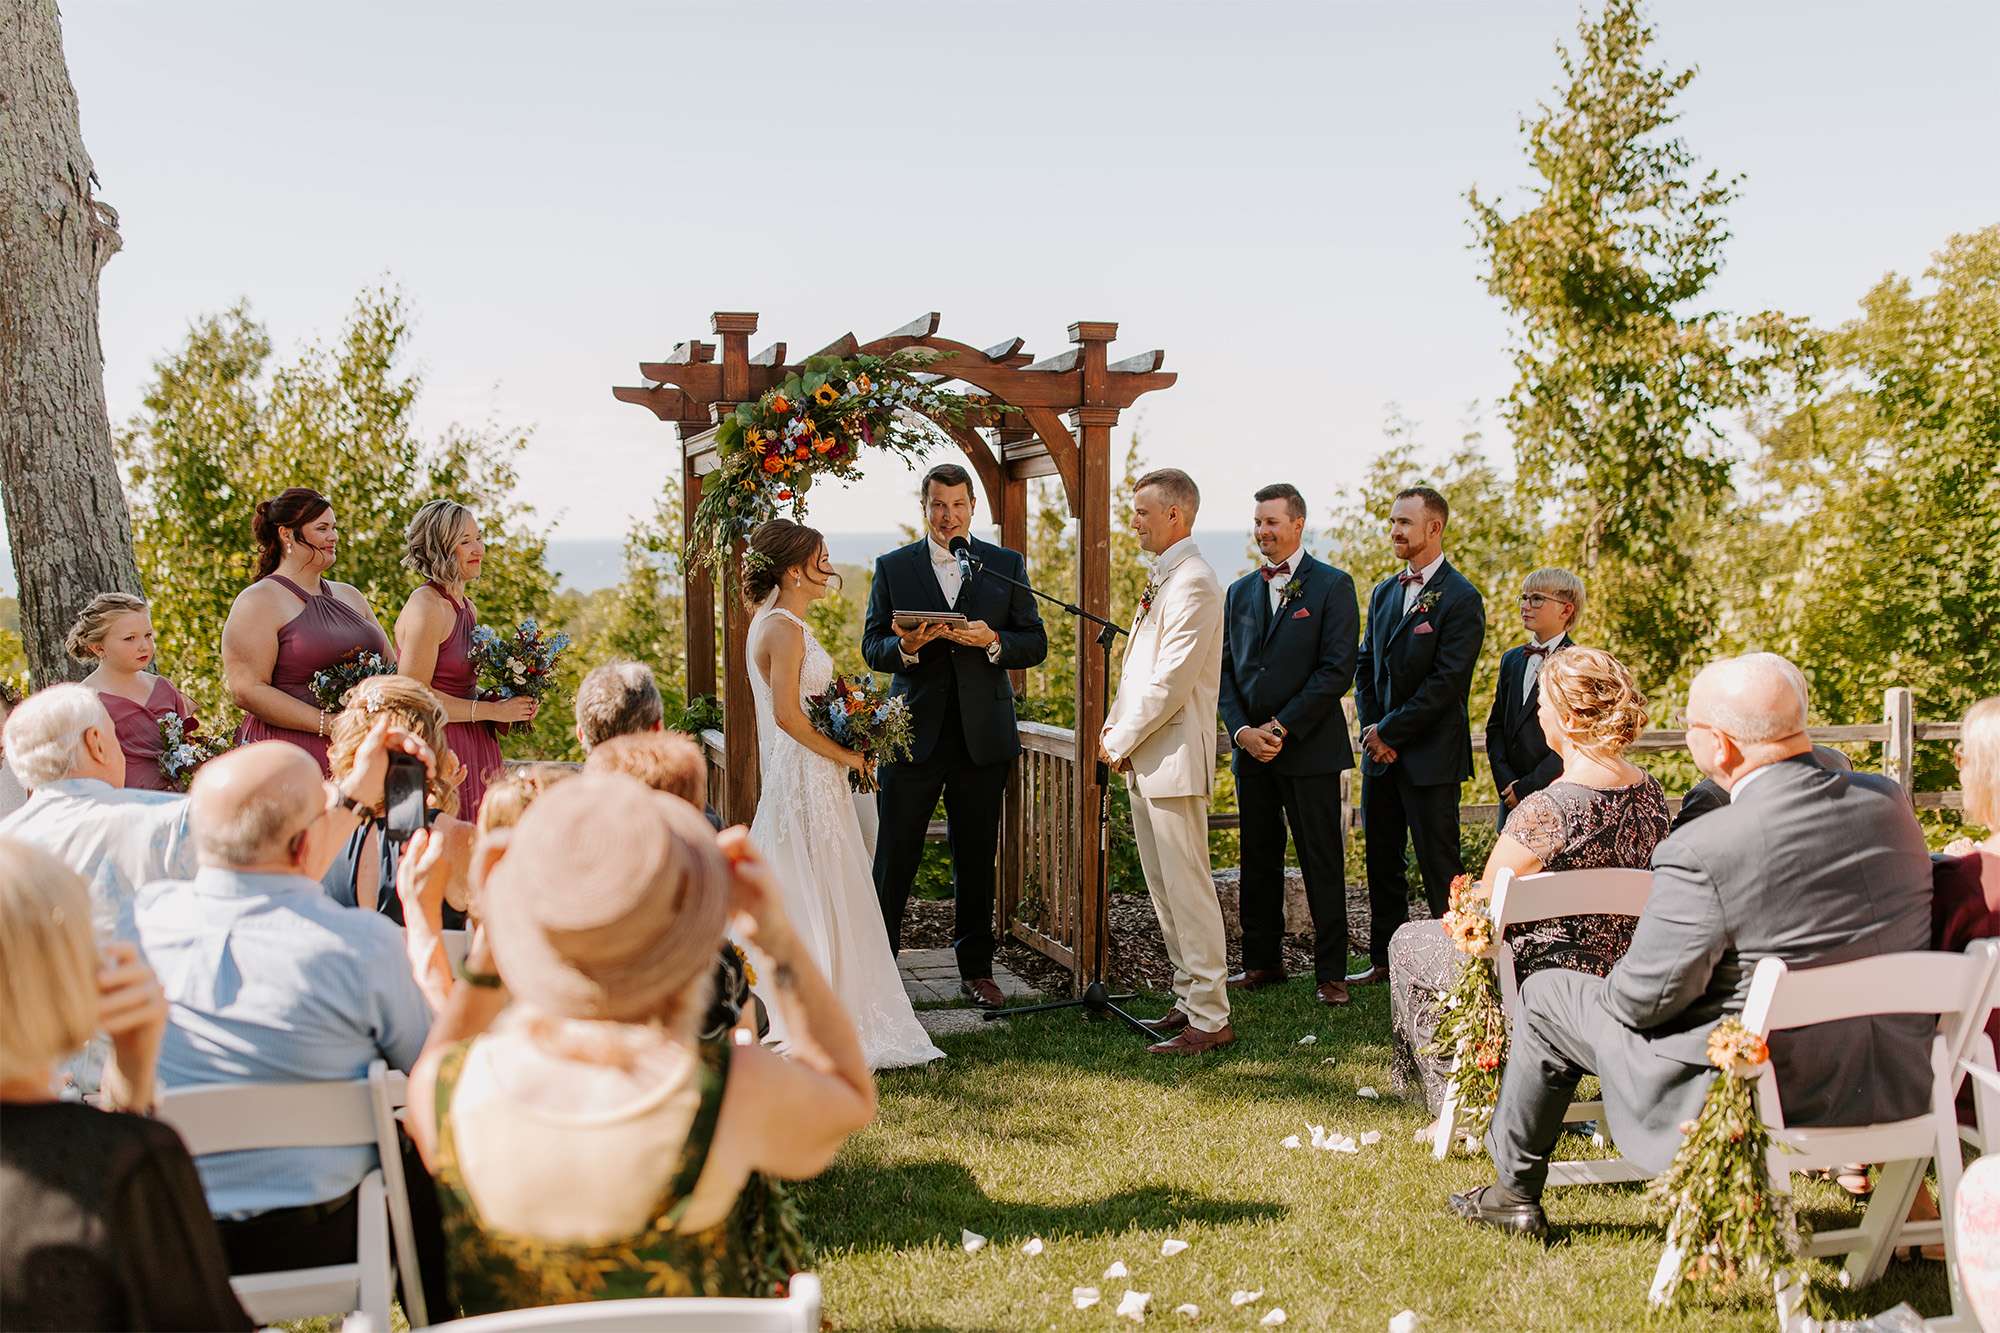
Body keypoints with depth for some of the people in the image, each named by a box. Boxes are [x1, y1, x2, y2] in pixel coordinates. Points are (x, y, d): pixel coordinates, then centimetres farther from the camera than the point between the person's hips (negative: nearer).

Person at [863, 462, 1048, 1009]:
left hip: (981, 735, 1)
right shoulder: (893, 567, 5)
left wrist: (992, 641, -15)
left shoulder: (1007, 565, 7)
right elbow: (872, 647, 3)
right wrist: (905, 647, -19)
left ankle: (976, 970, 20)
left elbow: (1035, 644, 4)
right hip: (913, 733, -1)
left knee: (977, 860, 9)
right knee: (894, 857, 1)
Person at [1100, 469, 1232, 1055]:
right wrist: (1114, 725, 10)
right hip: (1144, 759, 10)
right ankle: (1189, 999, 24)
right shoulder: (1162, 578, 16)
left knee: (1187, 890, -6)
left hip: (1174, 758, -10)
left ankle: (1211, 1018, -1)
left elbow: (1171, 682, -20)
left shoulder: (1193, 582, -15)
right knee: (1164, 889, 15)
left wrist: (1122, 741, -12)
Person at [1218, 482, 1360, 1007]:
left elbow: (1337, 669, -11)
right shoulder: (1240, 591, 13)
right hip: (1250, 747, 5)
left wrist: (1281, 727, -14)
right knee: (1258, 861, 11)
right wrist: (1241, 730, -5)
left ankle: (1331, 972, 7)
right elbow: (1225, 668, 11)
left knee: (1322, 865, 0)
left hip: (1308, 747, -5)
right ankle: (1262, 962, 21)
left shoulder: (1332, 586, -3)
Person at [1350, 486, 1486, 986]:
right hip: (1382, 752, 7)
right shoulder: (1383, 593, 13)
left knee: (1439, 864, -2)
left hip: (1430, 756, -7)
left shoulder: (1461, 599, -11)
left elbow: (1446, 682, -16)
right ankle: (1385, 959, 24)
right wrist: (1371, 728, 0)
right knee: (1382, 860, 13)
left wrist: (1390, 732, -14)